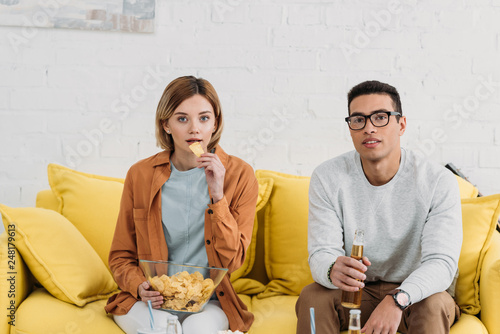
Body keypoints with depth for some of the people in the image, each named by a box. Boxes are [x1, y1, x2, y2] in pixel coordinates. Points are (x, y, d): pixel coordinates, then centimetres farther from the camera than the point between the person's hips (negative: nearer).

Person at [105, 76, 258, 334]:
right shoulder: (140, 175, 0)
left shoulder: (239, 175, -3)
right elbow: (120, 256, 9)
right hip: (150, 301, 1)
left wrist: (218, 196, -16)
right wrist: (140, 286, -12)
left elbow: (232, 261, -7)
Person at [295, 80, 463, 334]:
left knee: (434, 305, -33)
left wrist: (397, 299, -43)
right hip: (353, 291, 2)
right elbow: (321, 253, -15)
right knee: (312, 297, -27)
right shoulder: (327, 178, -10)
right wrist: (333, 270, -42)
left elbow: (442, 261, -23)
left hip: (413, 292, -1)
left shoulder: (438, 182, -15)